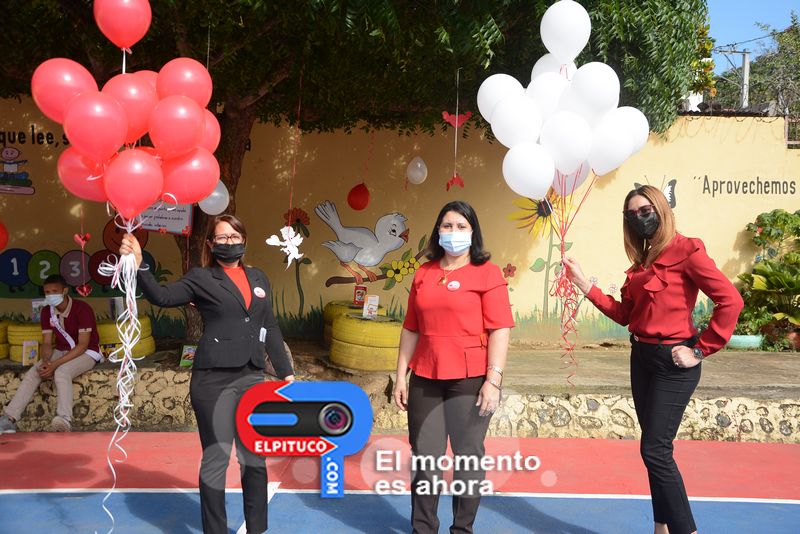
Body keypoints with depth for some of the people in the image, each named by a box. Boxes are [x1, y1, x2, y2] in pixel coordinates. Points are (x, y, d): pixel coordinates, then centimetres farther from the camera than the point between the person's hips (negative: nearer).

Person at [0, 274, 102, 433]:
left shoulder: (82, 309, -20)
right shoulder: (47, 311, 1)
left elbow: (83, 345, -23)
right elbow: (47, 343, 2)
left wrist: (55, 364, -30)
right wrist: (45, 361, -21)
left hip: (86, 353, -6)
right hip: (61, 351, 7)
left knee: (61, 372, -35)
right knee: (33, 373, -16)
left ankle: (64, 421, -47)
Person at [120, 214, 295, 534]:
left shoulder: (258, 278, 13)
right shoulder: (201, 279, 0)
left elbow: (270, 328, 16)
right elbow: (163, 297, -16)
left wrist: (286, 372, 14)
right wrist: (138, 266, -31)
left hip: (252, 378, 5)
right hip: (213, 379, -5)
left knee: (255, 458, 12)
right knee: (216, 459, 2)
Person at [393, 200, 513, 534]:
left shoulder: (487, 272, -2)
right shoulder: (423, 274, 12)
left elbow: (500, 329, -8)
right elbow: (411, 329, 14)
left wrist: (493, 380, -15)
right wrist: (401, 376, 11)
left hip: (470, 380, -4)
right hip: (425, 380, 4)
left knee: (468, 458, 6)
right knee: (424, 458, 9)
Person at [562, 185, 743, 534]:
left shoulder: (685, 250, -12)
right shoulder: (642, 260, 12)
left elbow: (730, 300, -20)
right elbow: (625, 314, 11)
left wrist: (701, 351, -17)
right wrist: (585, 286, 2)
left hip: (672, 363, -8)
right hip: (641, 358, 8)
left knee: (655, 450, -9)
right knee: (656, 449, 13)